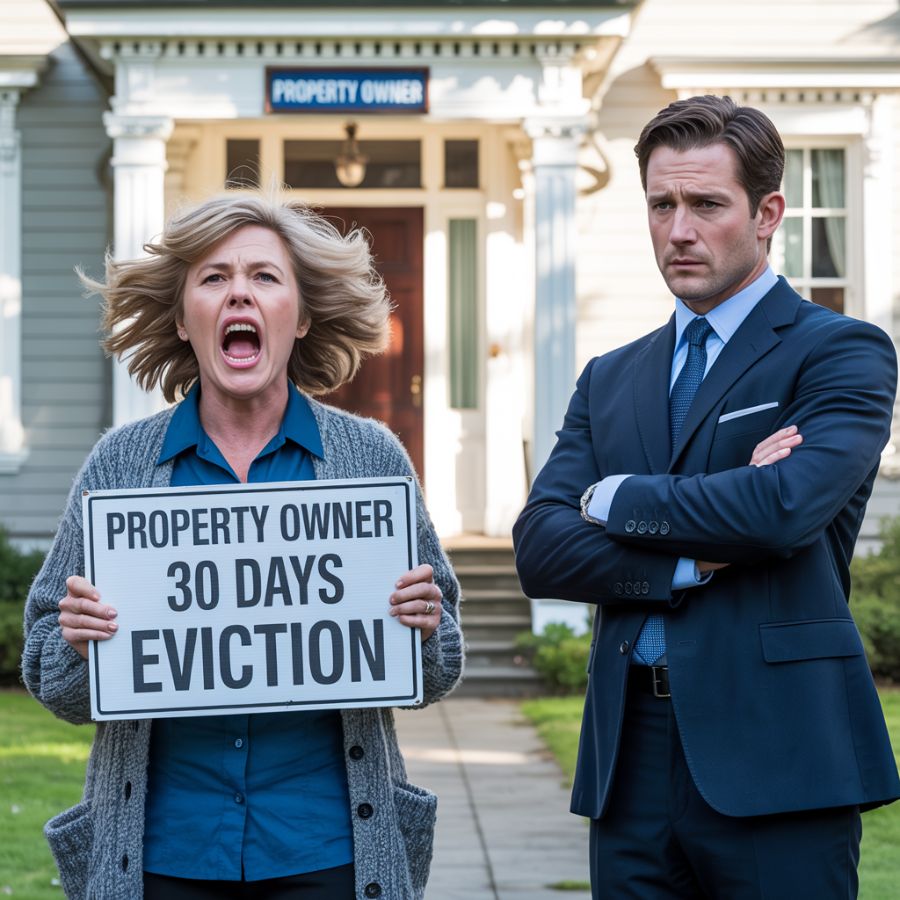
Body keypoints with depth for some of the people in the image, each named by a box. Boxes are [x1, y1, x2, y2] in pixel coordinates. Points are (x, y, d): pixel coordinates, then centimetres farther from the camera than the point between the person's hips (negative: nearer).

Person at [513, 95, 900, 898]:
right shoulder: (611, 380, 17)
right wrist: (693, 563, -10)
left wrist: (619, 499, -4)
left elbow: (789, 507, -18)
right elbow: (540, 550, 5)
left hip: (775, 765, -5)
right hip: (632, 766, 5)